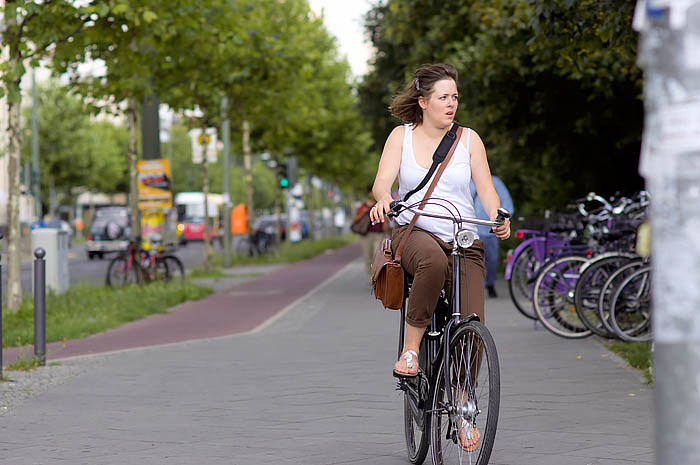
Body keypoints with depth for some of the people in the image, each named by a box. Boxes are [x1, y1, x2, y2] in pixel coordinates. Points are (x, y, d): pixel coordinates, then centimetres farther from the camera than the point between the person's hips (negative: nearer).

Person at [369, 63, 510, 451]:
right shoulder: (402, 136, 7)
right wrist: (383, 199, -29)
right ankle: (411, 347, -25)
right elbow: (383, 180, -5)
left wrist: (498, 218, -21)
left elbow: (486, 189, 0)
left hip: (463, 240, 2)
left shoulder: (468, 139, 8)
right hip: (414, 232, -2)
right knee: (433, 260, -41)